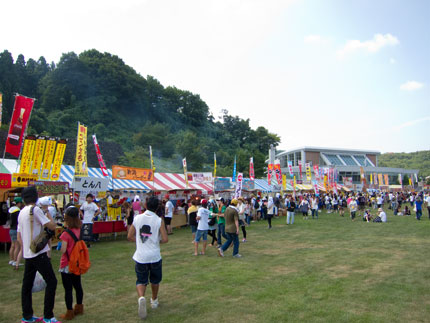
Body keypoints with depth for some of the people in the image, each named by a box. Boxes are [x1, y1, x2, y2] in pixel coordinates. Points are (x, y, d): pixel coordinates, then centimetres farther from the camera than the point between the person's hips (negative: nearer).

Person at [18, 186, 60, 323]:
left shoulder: (21, 213, 12)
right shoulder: (35, 209, -14)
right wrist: (48, 213, 0)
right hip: (39, 253, -9)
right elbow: (52, 226, -15)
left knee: (27, 284, 14)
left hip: (28, 254, 9)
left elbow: (19, 237, 17)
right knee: (51, 282, -3)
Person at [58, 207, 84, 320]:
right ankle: (79, 308, 30)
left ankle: (69, 313, 14)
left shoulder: (66, 234, -21)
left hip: (67, 265, -6)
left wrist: (60, 246, -2)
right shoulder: (79, 230, -2)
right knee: (78, 286, 17)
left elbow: (63, 250, -21)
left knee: (68, 289, 5)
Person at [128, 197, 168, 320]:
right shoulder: (159, 220, -11)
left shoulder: (137, 218, -3)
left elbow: (130, 237, 2)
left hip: (140, 256, 1)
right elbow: (165, 239, -13)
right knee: (155, 280, 22)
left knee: (141, 280, 13)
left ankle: (141, 297, -15)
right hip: (155, 256, -1)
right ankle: (154, 301, 36)